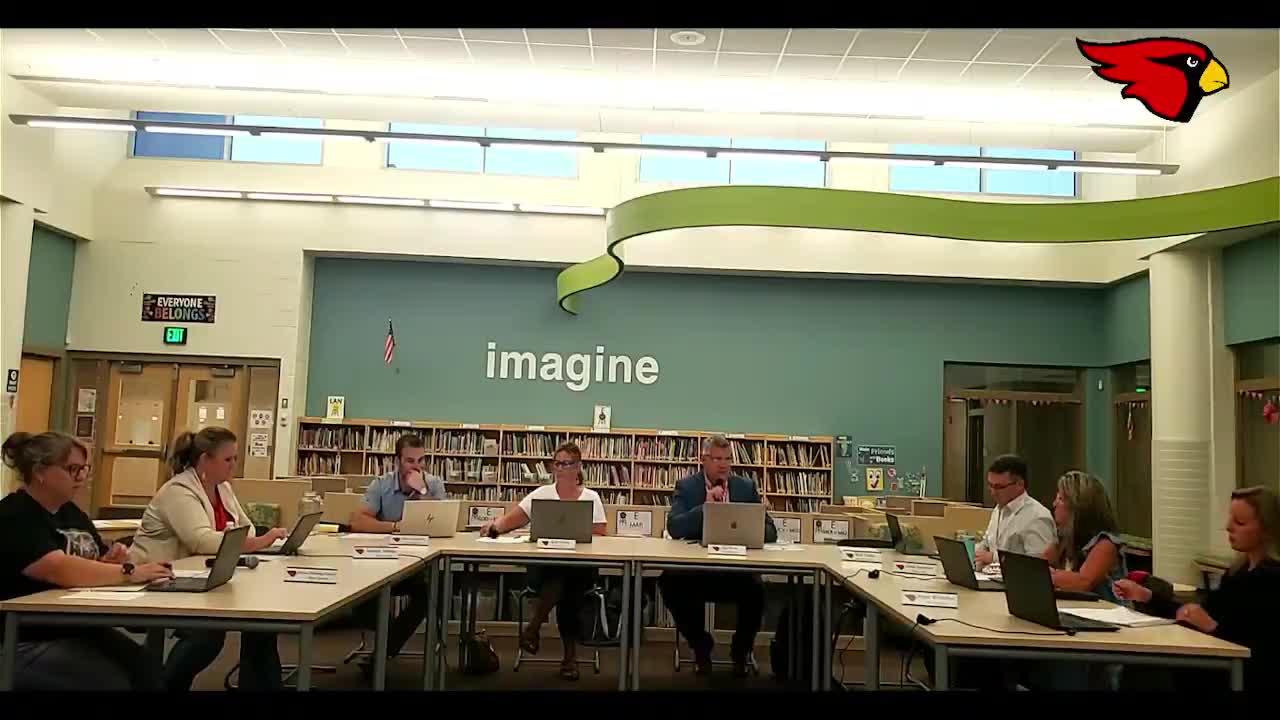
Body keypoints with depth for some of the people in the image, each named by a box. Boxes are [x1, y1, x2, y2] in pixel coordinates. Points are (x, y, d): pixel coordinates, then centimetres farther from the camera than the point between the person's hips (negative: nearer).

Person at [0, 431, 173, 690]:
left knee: (148, 669, -15)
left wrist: (111, 560, -2)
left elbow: (86, 566, 21)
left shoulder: (71, 512, 14)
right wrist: (129, 572, -31)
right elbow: (61, 570, -29)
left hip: (80, 630, 8)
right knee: (112, 681, -26)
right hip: (26, 642, -7)